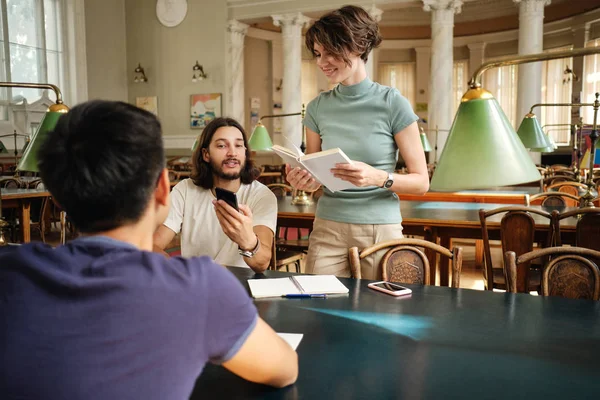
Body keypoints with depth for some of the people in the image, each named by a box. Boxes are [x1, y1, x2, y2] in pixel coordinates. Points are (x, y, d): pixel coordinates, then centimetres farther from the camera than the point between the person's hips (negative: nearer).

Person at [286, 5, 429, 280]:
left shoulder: (393, 104, -7)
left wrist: (379, 178, -23)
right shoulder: (317, 108, 4)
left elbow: (421, 181, -5)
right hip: (327, 228, 3)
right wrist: (301, 181, -11)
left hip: (380, 229, -2)